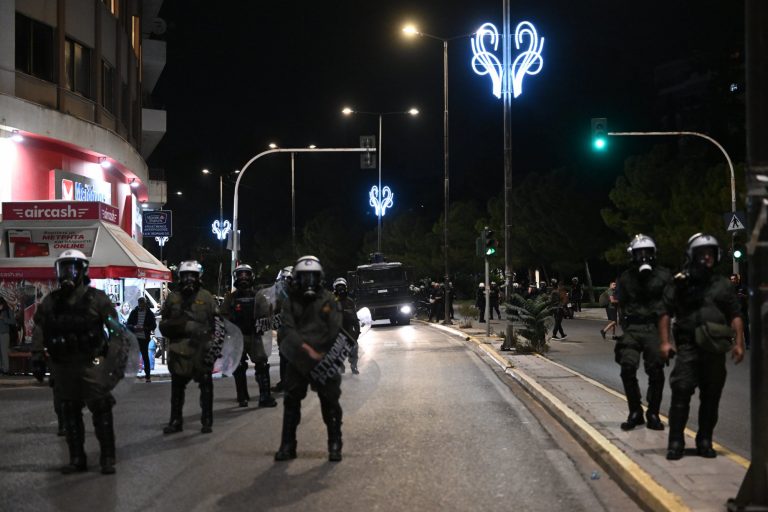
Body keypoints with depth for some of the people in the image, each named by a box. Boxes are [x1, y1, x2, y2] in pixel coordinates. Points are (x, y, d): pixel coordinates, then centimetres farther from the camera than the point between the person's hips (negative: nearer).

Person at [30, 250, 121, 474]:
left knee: (101, 411, -5)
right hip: (62, 366, 5)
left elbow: (115, 329, -3)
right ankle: (77, 459, 17)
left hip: (92, 363, -4)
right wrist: (38, 358, 2)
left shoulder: (96, 298, -2)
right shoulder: (50, 302, 10)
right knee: (69, 412, 9)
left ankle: (107, 459, 0)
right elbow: (39, 330, 10)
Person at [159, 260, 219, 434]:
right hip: (179, 349, 2)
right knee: (177, 386, 7)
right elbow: (164, 324, 11)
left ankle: (207, 421, 12)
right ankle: (175, 421, 16)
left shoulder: (206, 297, 2)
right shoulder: (173, 298, 8)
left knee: (205, 386, 5)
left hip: (202, 348, -2)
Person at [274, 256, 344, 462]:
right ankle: (287, 446, 15)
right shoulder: (291, 301, 4)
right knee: (291, 402, 6)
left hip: (324, 359, -2)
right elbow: (288, 330, -8)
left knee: (330, 403, 1)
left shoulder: (328, 300, -1)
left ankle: (335, 445, 11)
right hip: (297, 360, 2)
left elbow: (336, 330, -8)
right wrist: (308, 349, -22)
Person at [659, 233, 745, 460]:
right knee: (681, 392, -11)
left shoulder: (722, 284, 14)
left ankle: (705, 441, 18)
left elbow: (735, 316, 13)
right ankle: (675, 442, -7)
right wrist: (665, 341, -7)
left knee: (711, 397, 7)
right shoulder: (680, 283, 6)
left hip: (715, 349, 3)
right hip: (688, 347, -3)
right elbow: (665, 313, 3)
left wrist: (738, 343, 2)